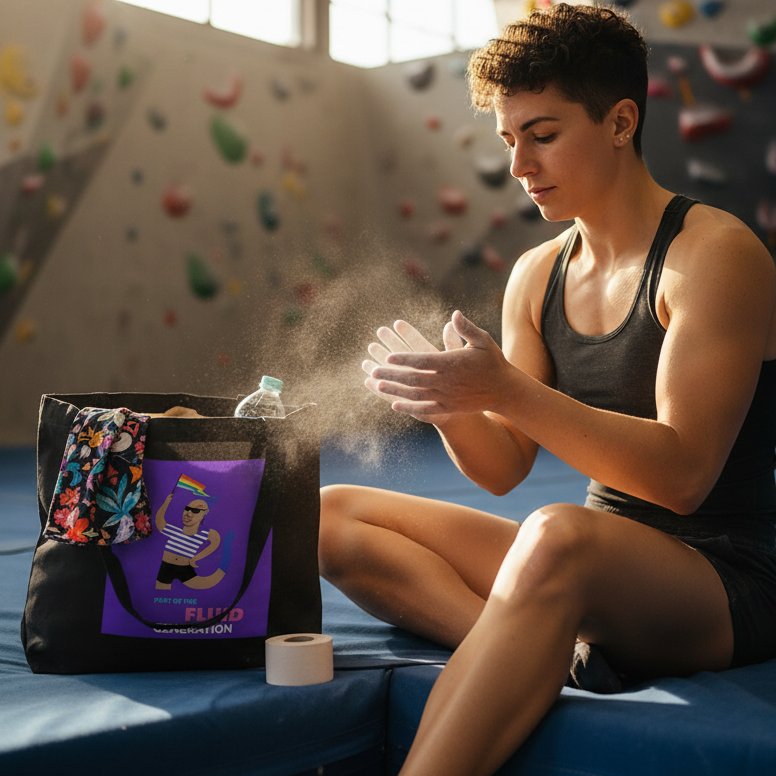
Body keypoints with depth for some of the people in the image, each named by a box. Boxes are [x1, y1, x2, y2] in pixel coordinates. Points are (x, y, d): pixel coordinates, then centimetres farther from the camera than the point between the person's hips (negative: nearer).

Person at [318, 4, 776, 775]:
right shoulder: (536, 275, 9)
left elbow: (682, 474, -21)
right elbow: (503, 468, 8)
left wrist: (508, 391, -29)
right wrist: (446, 400, -14)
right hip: (597, 567, 7)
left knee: (559, 535, -42)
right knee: (332, 517, -6)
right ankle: (551, 650, -22)